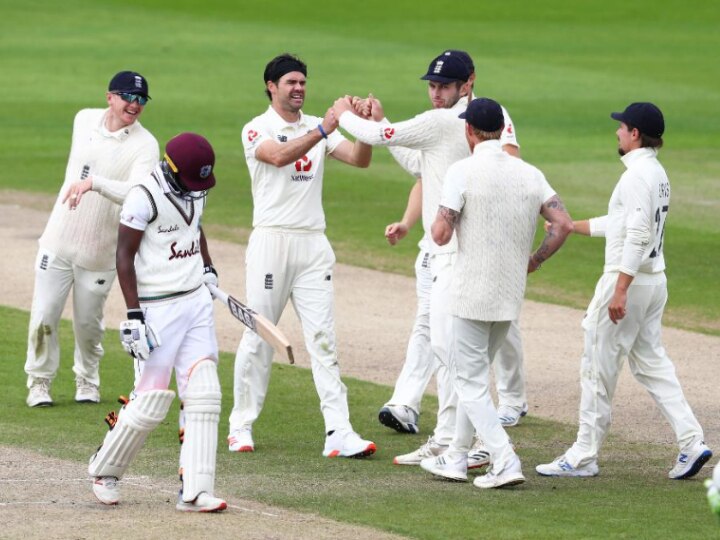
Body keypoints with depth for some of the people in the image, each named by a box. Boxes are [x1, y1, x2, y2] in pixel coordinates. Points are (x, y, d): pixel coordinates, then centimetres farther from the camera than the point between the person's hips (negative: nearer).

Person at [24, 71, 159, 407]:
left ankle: (87, 381, 30)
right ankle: (39, 382, 16)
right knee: (43, 318, 0)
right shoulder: (84, 120, 2)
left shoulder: (145, 146, -13)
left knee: (88, 324, 7)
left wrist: (94, 183, -39)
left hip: (100, 253, -3)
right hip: (58, 241, 3)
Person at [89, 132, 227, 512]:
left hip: (197, 303, 7)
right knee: (150, 404, -6)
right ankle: (105, 469, 19)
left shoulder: (194, 190, 8)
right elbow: (124, 256, -14)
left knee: (203, 395, -3)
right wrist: (134, 316, -18)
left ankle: (195, 491, -4)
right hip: (156, 309, -7)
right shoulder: (144, 197, -15)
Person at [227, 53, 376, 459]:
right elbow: (279, 156, -23)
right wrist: (323, 130, -31)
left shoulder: (319, 127, 13)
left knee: (323, 338, -3)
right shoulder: (257, 130, -1)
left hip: (314, 244, 4)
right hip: (271, 240, -4)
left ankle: (339, 433, -10)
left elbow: (360, 159, -1)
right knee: (258, 336, 0)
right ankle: (242, 427, 12)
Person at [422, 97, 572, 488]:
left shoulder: (463, 172, -12)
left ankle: (504, 461, -15)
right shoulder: (529, 174, 4)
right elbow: (563, 224, -4)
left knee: (470, 381, 0)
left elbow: (441, 234, -17)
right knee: (474, 373, 21)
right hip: (511, 295, 6)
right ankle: (456, 459, 28)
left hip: (473, 294, -6)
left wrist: (439, 224, 6)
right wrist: (535, 260, 10)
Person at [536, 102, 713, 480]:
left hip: (629, 279, -10)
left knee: (598, 367, -2)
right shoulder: (657, 173, 14)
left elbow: (637, 235, -25)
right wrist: (570, 226, 31)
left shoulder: (637, 175, -17)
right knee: (651, 362, 13)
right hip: (655, 280, 10)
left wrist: (620, 290, -27)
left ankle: (583, 456, 4)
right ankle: (691, 442, 4)